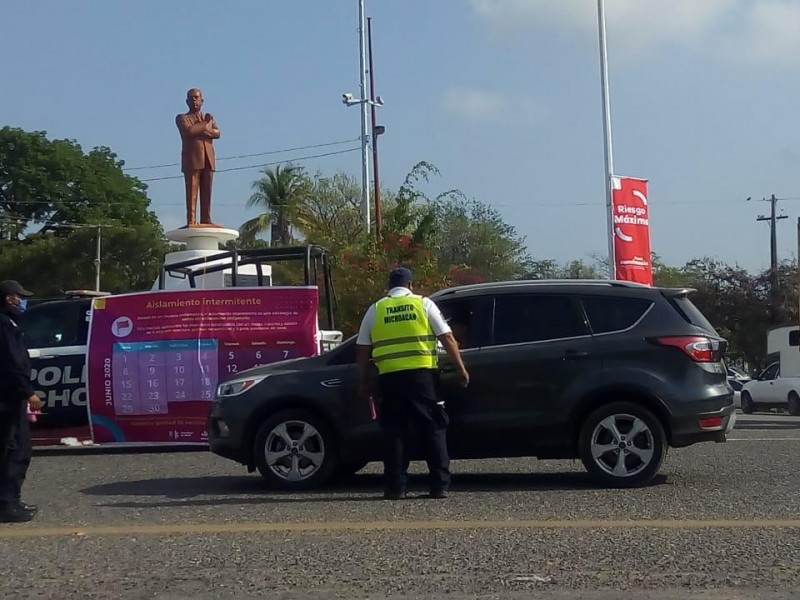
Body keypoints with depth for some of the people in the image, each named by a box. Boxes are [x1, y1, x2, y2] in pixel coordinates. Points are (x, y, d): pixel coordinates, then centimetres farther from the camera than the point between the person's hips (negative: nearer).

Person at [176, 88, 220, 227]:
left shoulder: (209, 117, 24)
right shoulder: (182, 118, 12)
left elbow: (217, 133, 6)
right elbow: (189, 131, -10)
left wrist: (200, 130, -5)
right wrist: (205, 123, 1)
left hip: (208, 159, 4)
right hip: (191, 159, -4)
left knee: (206, 192, -2)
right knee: (192, 191, -11)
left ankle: (206, 220, -3)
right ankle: (191, 221, -16)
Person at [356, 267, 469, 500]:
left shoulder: (375, 309, 10)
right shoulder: (424, 304, 6)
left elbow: (362, 349, 9)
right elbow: (447, 338, 2)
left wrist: (364, 382, 17)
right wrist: (461, 369, 7)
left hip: (390, 377, 1)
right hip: (422, 374, -1)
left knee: (394, 431, 8)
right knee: (434, 429, 7)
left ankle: (395, 487, 6)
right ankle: (440, 486, 4)